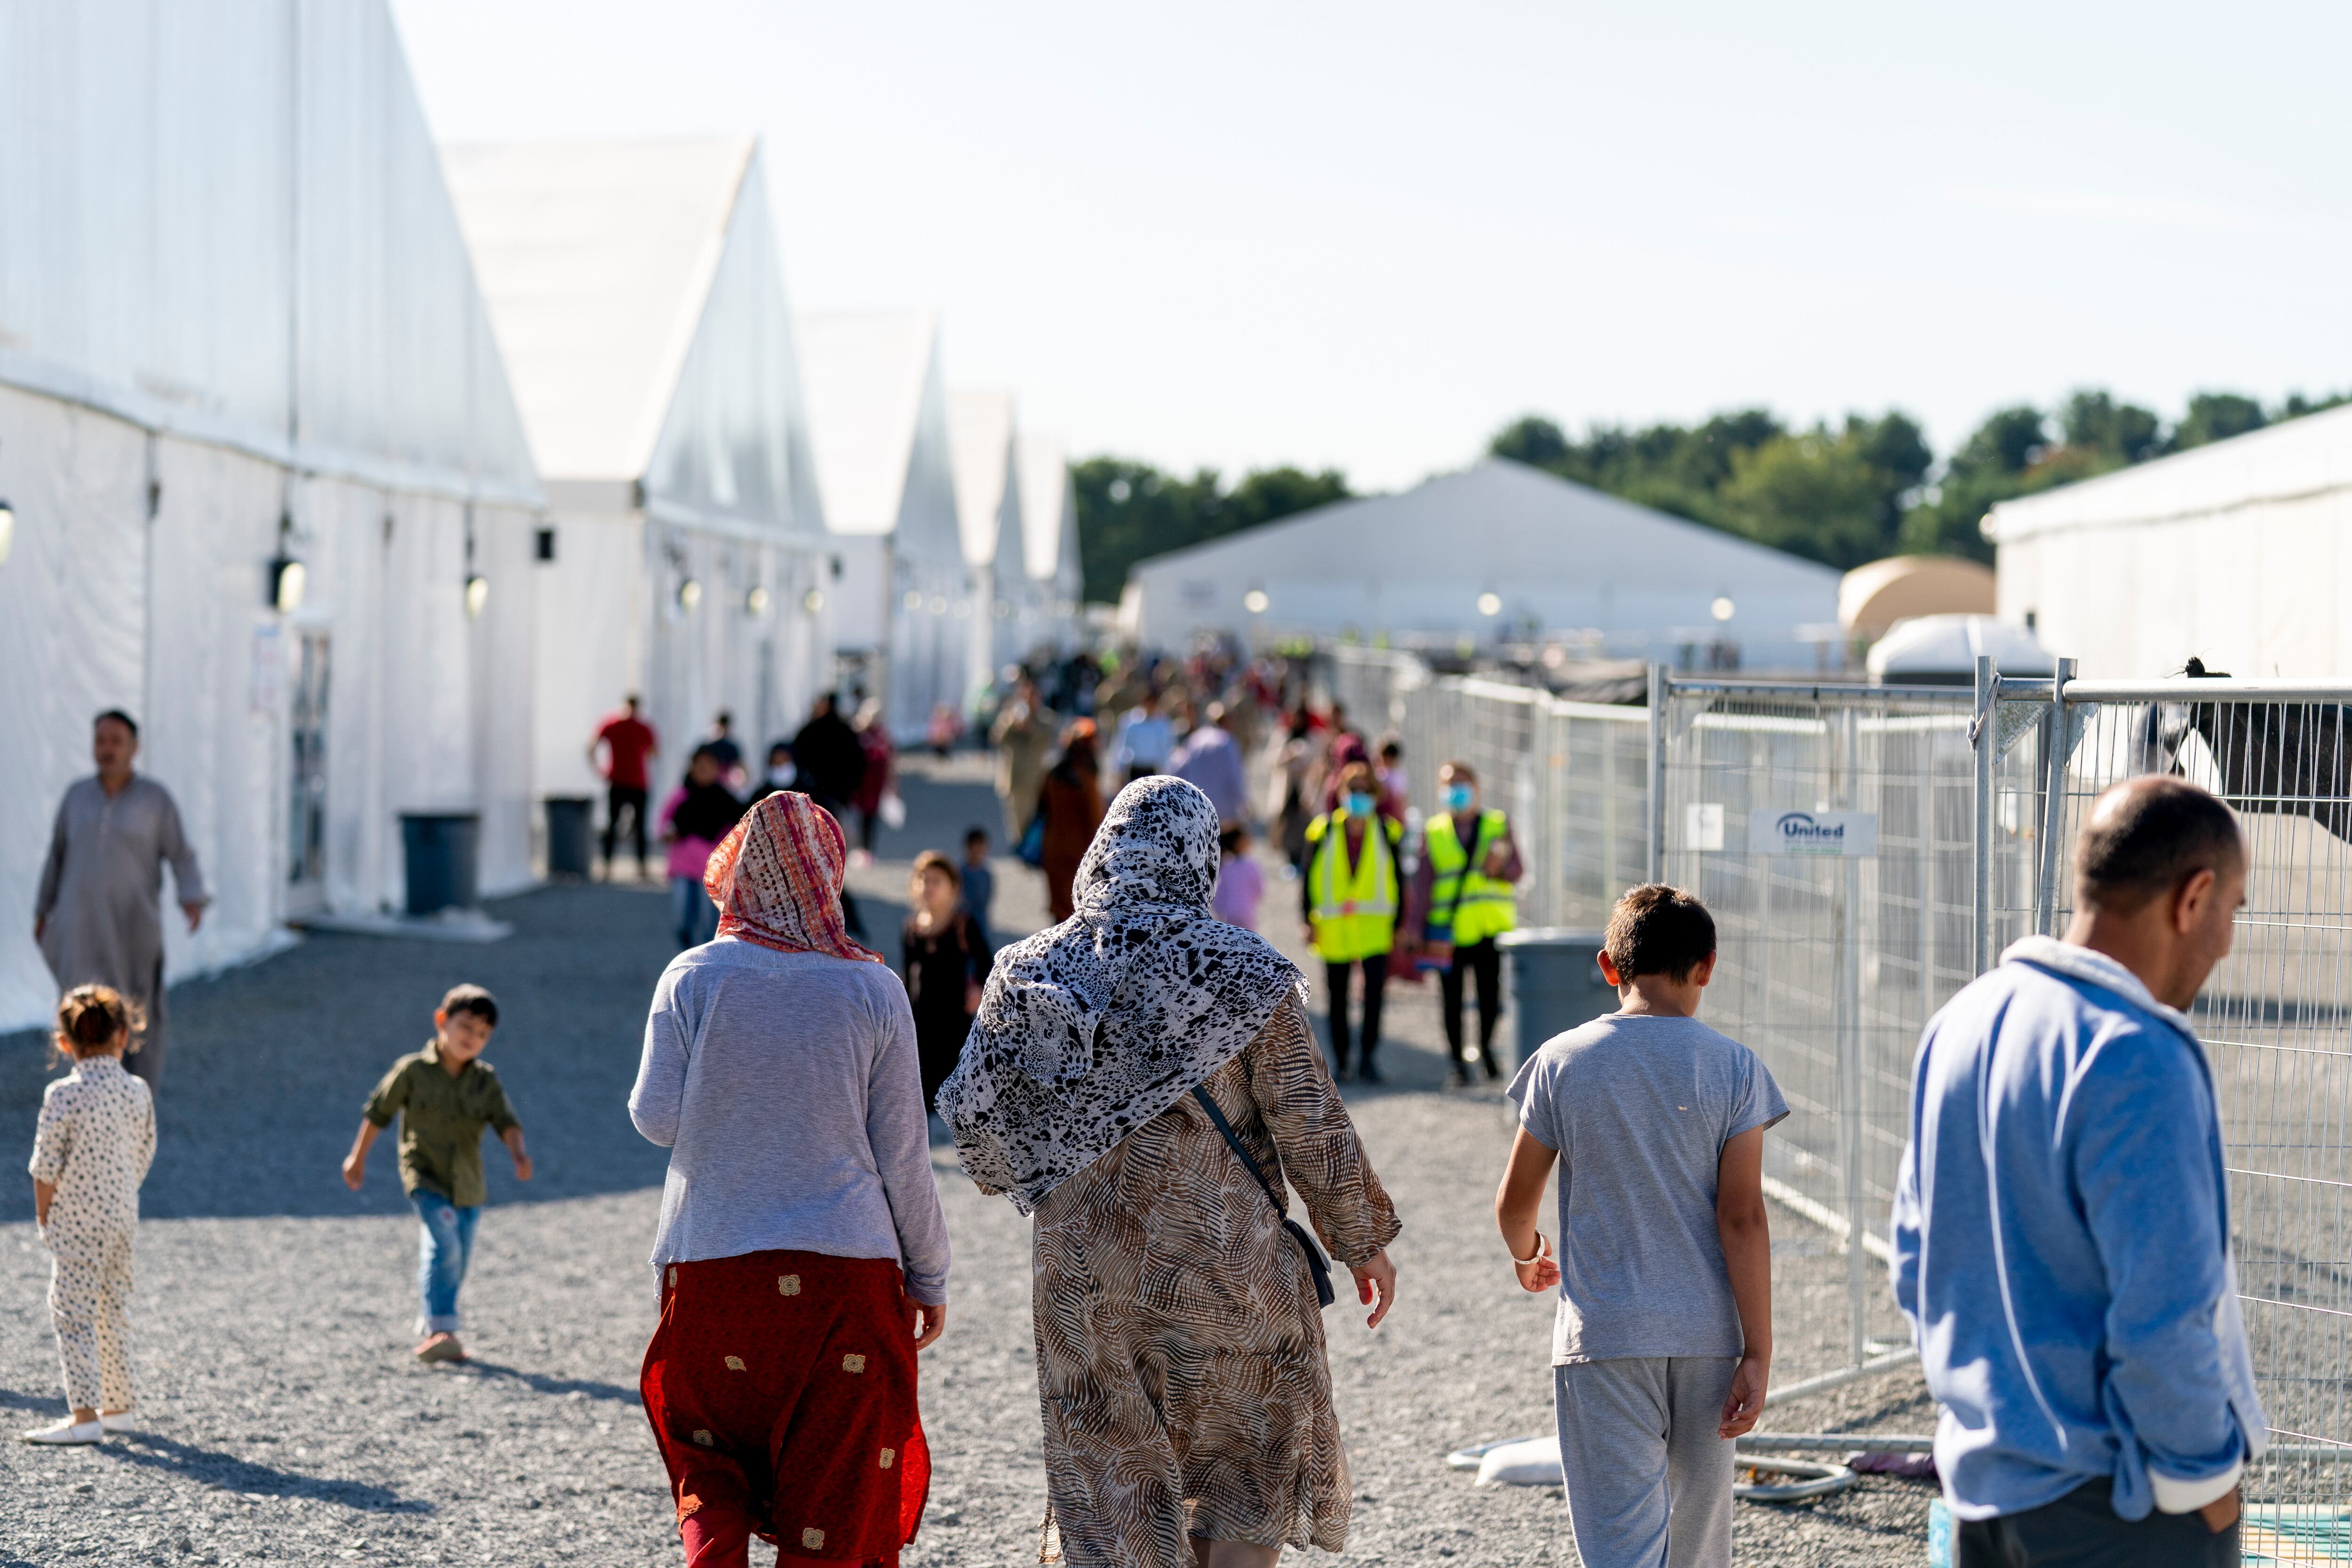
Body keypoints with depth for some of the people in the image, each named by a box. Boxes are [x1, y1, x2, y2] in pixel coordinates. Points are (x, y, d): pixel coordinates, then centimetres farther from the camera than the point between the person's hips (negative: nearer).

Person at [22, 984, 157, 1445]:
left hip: (77, 1223, -6)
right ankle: (118, 1406, 23)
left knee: (72, 1314, -2)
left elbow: (46, 1167, -12)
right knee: (114, 1311, 16)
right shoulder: (138, 1092, 0)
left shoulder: (63, 1095, -15)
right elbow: (144, 1157, 7)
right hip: (123, 1218, 6)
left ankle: (84, 1415, -7)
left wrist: (44, 1215, 1)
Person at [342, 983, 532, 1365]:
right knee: (444, 1246, -23)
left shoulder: (486, 1080, 3)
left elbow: (506, 1120, -7)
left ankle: (429, 1331, 27)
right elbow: (378, 1112, 2)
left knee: (457, 1262, 11)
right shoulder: (413, 1071, -5)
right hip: (425, 1176, -5)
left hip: (468, 1185, 5)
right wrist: (358, 1157, 5)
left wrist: (519, 1153, -26)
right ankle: (440, 1330, -27)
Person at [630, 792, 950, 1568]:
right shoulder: (873, 989, -3)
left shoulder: (693, 977, -3)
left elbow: (656, 1120, -2)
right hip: (846, 1268, -1)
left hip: (711, 1260, 1)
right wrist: (930, 1278, 10)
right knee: (837, 1493, 8)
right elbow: (903, 1156, 0)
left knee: (709, 1459, 16)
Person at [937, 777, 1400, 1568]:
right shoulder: (1243, 970, -8)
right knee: (1251, 1467, 16)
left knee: (1110, 1480, 11)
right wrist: (1363, 1241, 6)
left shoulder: (1032, 970, -2)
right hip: (1218, 1258, -2)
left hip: (1082, 1263, 2)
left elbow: (971, 1110, -1)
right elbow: (1310, 1126, -6)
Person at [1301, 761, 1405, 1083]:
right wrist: (1310, 920, -2)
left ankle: (1367, 1055, -7)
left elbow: (1398, 880, 7)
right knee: (1338, 994, 7)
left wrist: (1399, 924, 4)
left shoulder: (1387, 832, 2)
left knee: (1375, 985, -16)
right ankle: (1342, 1062, 19)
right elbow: (1308, 878, 5)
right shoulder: (1323, 831, 1)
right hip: (1333, 926, 1)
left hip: (1376, 925, -1)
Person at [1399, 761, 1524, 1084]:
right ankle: (1457, 1059, 13)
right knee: (1451, 997, 1)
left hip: (1492, 925, 0)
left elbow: (1518, 870, 6)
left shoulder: (1498, 825, 9)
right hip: (1448, 929, 0)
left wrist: (1500, 868, -18)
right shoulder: (1432, 831, 9)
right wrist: (1414, 927, -4)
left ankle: (1486, 1048, 22)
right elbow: (1421, 881, 3)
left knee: (1491, 993, -1)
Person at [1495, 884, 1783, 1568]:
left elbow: (1514, 1204, 3)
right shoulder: (1733, 1068, -3)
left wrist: (1527, 1255, 26)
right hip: (1707, 1335, 1)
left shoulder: (1562, 1062, -2)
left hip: (1602, 1337, -1)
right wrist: (1758, 1354, -5)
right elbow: (1742, 1217, -8)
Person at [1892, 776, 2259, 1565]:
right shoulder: (2138, 1064, -22)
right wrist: (2207, 1482, -9)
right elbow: (2162, 1318, -23)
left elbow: (1918, 1262, 12)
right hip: (2125, 1502, -8)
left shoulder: (1960, 1023, 4)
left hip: (1984, 1476, 8)